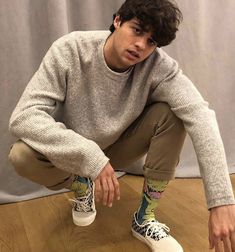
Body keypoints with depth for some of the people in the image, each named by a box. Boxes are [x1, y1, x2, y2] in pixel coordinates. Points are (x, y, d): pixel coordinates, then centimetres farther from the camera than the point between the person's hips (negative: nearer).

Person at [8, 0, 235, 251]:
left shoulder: (158, 66, -24)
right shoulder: (70, 51, -26)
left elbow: (200, 115, -34)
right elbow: (23, 117, -32)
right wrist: (91, 157, -44)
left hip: (119, 148, 1)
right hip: (74, 153, -1)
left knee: (171, 113, -23)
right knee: (21, 156, -30)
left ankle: (145, 219, -9)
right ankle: (81, 186, 5)